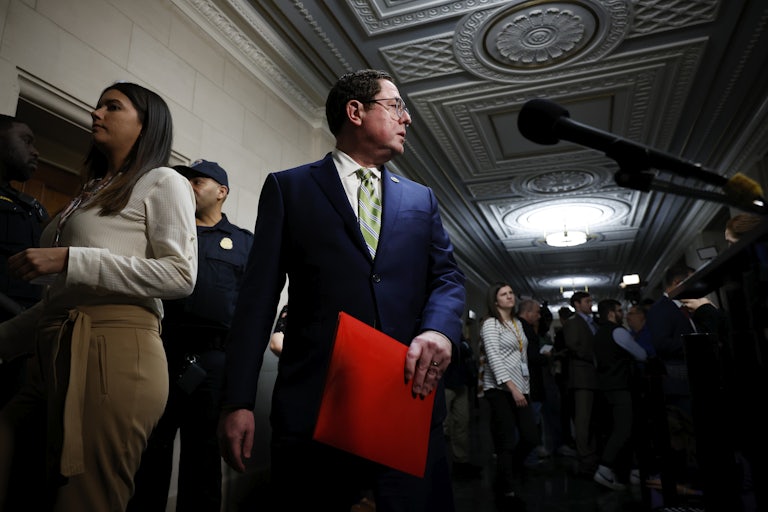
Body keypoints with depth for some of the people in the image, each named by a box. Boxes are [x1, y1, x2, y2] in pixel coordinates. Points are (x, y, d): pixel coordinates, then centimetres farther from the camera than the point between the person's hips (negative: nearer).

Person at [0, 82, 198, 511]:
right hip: (52, 351, 7)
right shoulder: (91, 194, 25)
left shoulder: (162, 182, 3)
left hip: (114, 349, -7)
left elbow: (181, 275, -13)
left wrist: (69, 260, -13)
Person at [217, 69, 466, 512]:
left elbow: (448, 276, 10)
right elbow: (259, 296, 1)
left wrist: (439, 329, -14)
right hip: (315, 404, -2)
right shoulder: (289, 188, 7)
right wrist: (239, 402, -6)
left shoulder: (422, 199, 18)